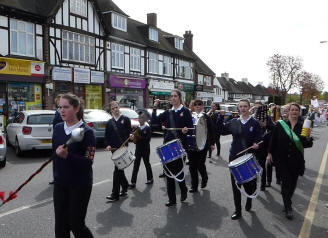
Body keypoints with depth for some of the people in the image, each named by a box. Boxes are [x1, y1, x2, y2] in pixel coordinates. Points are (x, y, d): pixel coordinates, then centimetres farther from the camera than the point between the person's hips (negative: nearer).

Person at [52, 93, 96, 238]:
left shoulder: (86, 132, -15)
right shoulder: (58, 128, 4)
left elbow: (88, 162, -19)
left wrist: (67, 155, -31)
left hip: (80, 185, -5)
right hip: (60, 183, 6)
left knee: (76, 225, 4)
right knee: (60, 226, 13)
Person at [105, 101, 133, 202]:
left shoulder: (125, 119, 3)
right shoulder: (109, 122, 13)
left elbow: (129, 132, 0)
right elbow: (107, 136, 12)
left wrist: (130, 136, -22)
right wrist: (107, 145, -4)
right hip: (114, 148, 5)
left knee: (117, 170, -8)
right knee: (119, 170, 13)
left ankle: (115, 194, -3)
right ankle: (125, 188, 31)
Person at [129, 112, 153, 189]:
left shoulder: (147, 128, -10)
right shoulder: (138, 128, 7)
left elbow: (148, 139, -20)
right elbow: (135, 138, 13)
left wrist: (139, 137, -27)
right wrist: (133, 137, -8)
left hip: (145, 150, -5)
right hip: (138, 149, 5)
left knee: (147, 164, 10)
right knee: (136, 165, 4)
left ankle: (150, 179, 29)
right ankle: (133, 182, 6)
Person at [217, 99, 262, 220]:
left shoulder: (255, 123, 0)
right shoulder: (233, 122, 7)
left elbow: (259, 139, 0)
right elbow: (220, 130, 6)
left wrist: (256, 144, -22)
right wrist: (221, 117, -3)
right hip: (234, 157, 2)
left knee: (249, 183, 6)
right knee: (235, 185, 6)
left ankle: (249, 200, 41)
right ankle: (237, 210, 20)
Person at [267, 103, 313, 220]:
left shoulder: (302, 127, 0)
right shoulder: (280, 125, -3)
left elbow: (307, 145, -1)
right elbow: (273, 140, 2)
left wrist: (308, 138, -21)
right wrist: (270, 153, 1)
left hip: (296, 161, 2)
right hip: (282, 159, -2)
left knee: (292, 183, 12)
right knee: (286, 182, -5)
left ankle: (287, 203, 36)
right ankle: (288, 207, 8)